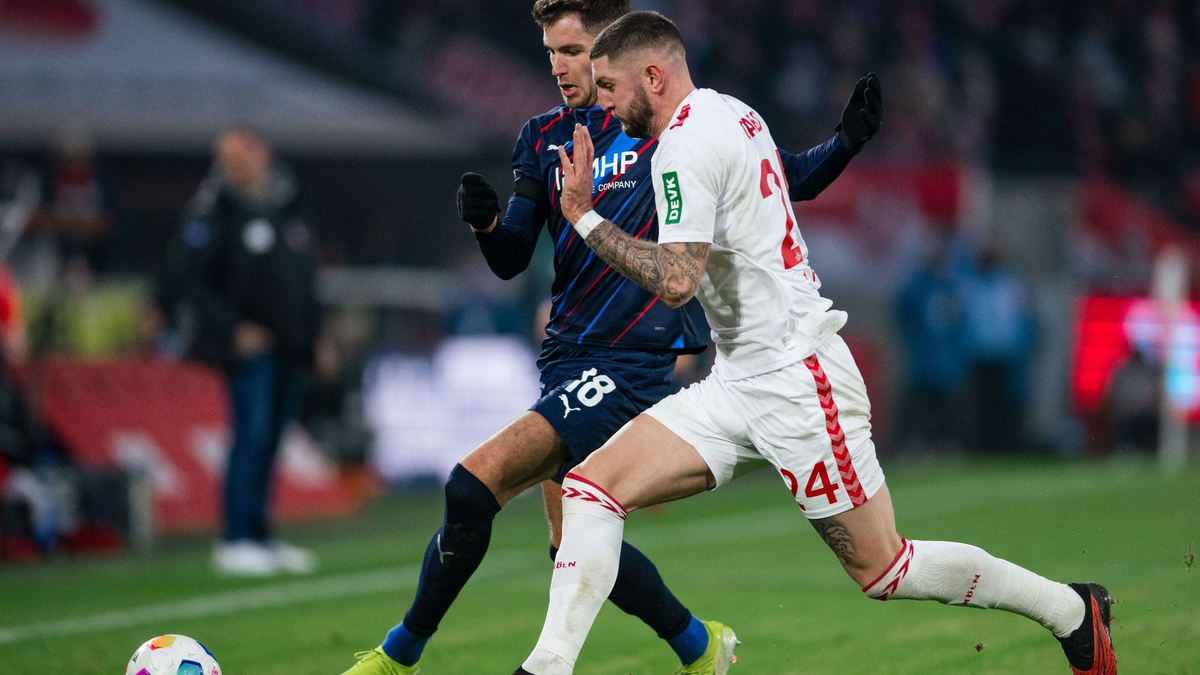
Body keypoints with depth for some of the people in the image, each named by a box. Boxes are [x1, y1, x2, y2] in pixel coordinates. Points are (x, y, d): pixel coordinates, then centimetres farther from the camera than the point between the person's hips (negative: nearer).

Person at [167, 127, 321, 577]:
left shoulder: (289, 202, 12)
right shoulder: (216, 211, -8)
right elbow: (187, 278, -11)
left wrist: (316, 330, 16)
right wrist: (233, 328, -14)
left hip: (292, 346, 6)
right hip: (251, 345, -6)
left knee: (270, 439, 8)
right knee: (253, 434, -12)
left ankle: (259, 536, 15)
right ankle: (236, 542, -10)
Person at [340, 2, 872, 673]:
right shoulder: (544, 138, 11)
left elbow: (794, 180, 5)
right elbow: (511, 261, 7)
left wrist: (845, 142, -15)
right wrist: (485, 221, -15)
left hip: (630, 364, -7)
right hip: (569, 362, 7)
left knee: (473, 486, -20)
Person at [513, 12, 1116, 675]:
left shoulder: (687, 143, -17)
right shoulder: (731, 112, 11)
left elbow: (674, 281, -27)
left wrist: (586, 217, -19)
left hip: (796, 384, -10)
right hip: (737, 384, 10)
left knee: (884, 570, -1)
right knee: (592, 485, -4)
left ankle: (1072, 611, 16)